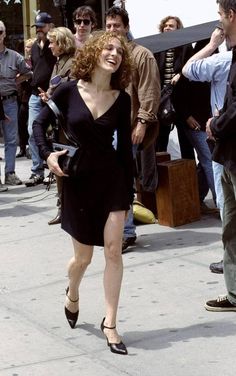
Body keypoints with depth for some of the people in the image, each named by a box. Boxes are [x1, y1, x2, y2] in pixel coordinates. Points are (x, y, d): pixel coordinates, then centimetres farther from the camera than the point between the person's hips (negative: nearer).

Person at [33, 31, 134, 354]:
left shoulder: (121, 99, -2)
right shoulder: (69, 91, -7)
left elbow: (125, 146, 3)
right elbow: (40, 123, 5)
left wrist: (129, 190, 3)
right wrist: (47, 154, -12)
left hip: (112, 178, 1)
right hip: (77, 180, -1)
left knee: (113, 249, -9)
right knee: (84, 256, 8)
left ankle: (110, 324, 0)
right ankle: (72, 294, 42)